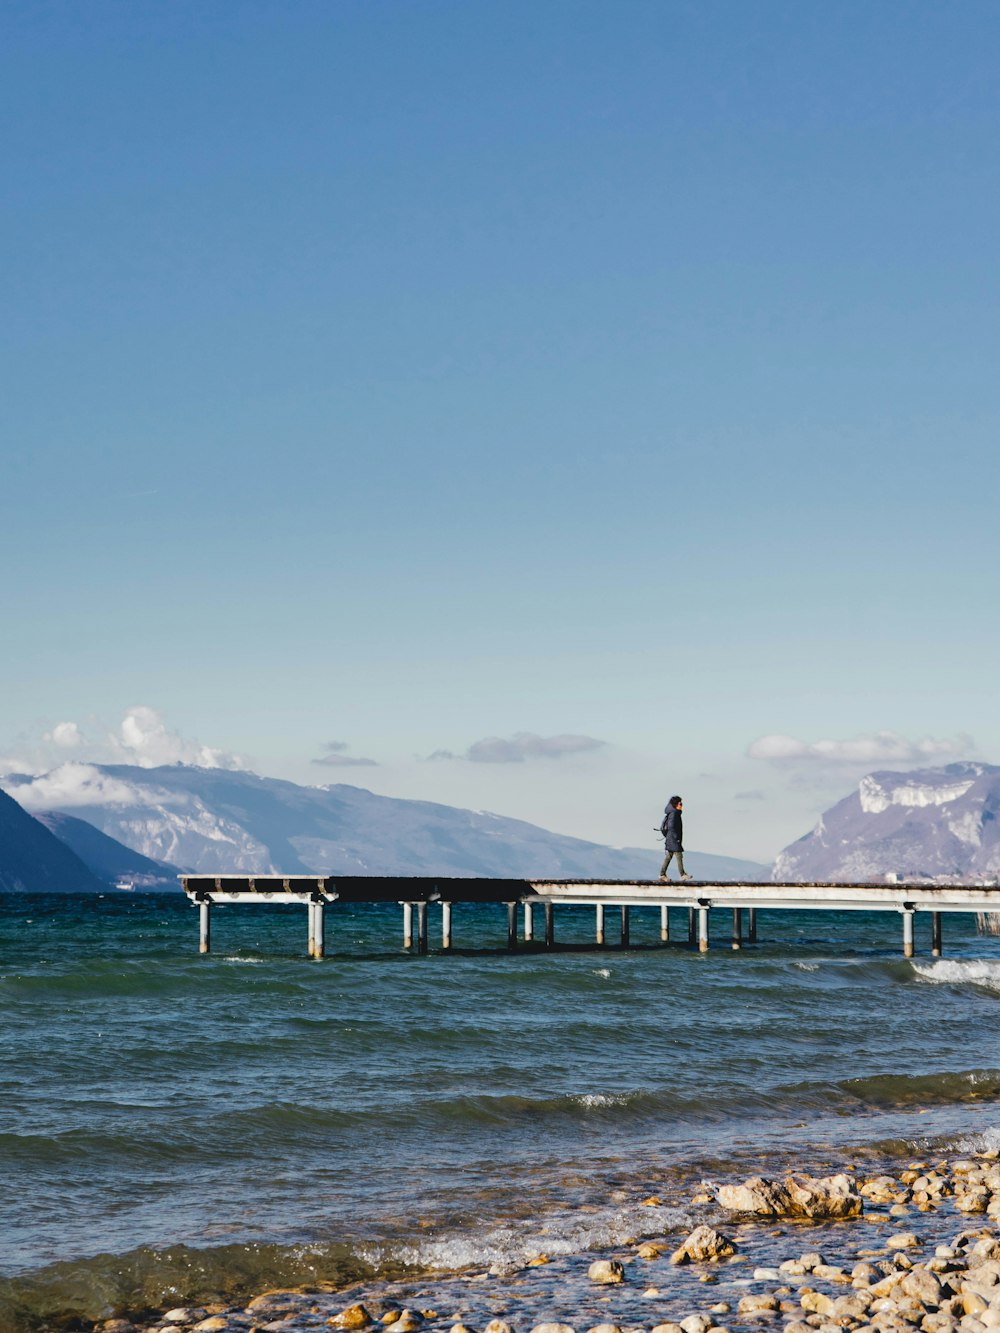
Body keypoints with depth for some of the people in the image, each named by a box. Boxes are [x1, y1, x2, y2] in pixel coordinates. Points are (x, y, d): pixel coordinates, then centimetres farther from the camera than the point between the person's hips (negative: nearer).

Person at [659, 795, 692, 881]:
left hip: (671, 838, 10)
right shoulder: (673, 813, -16)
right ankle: (682, 875, -7)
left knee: (669, 856, 10)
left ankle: (662, 874, 10)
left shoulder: (676, 813, 15)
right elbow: (671, 826, -22)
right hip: (673, 838, -10)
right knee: (679, 856, -8)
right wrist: (676, 838, -21)